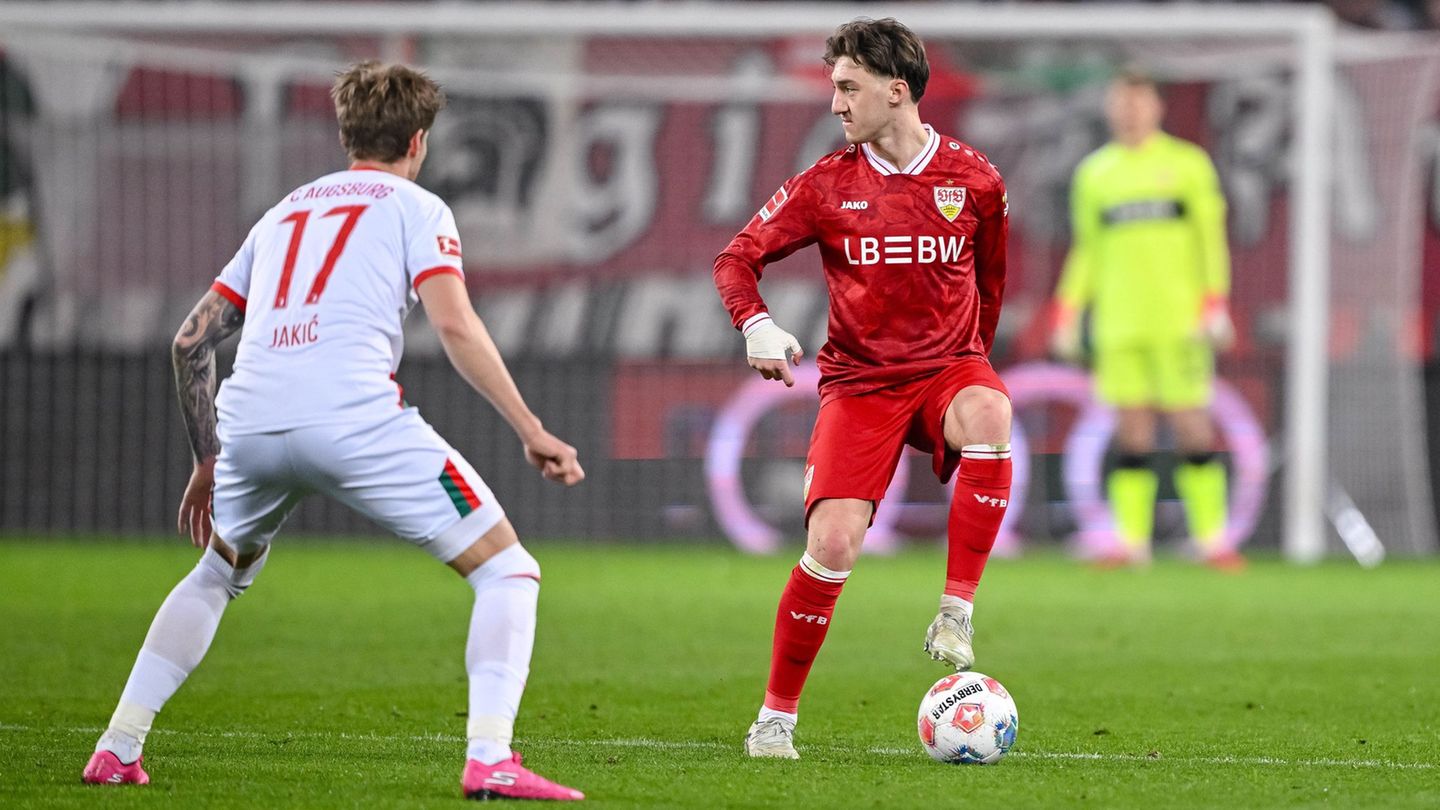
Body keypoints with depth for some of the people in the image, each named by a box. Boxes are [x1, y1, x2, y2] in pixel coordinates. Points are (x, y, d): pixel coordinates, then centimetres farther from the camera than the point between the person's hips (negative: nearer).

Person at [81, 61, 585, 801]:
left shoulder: (284, 213, 29)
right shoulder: (414, 208, 13)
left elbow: (191, 341, 28)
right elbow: (455, 327, -4)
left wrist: (208, 462, 37)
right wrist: (531, 431, -3)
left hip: (249, 422, 6)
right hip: (355, 419, -5)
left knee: (217, 575, 33)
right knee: (506, 569, 3)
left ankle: (116, 752, 27)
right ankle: (490, 760, -14)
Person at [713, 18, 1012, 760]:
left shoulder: (973, 180, -1)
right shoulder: (827, 184, -1)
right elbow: (738, 258, 2)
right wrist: (755, 324, -16)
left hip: (947, 367, 0)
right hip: (859, 381, 0)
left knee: (989, 415, -37)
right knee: (833, 540, -16)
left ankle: (956, 613, -27)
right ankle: (776, 714, 2)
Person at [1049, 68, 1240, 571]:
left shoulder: (1187, 164, 5)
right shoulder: (1094, 174, 14)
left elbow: (1212, 239, 3)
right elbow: (1086, 251, 19)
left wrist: (1216, 307, -7)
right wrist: (1066, 315, 13)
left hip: (1179, 318, -3)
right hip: (1118, 326, 3)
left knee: (1192, 425, -5)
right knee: (1132, 430, -1)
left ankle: (1213, 539, -1)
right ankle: (1132, 542, 1)